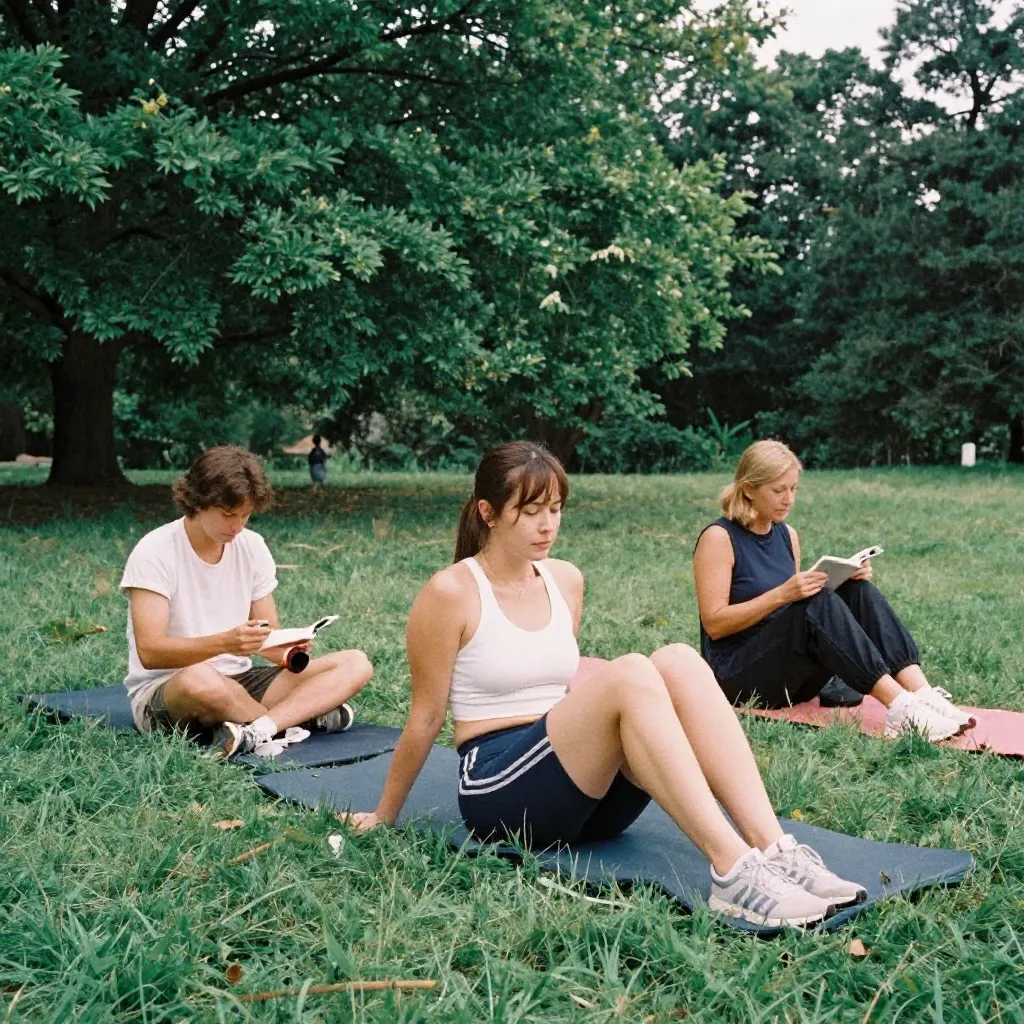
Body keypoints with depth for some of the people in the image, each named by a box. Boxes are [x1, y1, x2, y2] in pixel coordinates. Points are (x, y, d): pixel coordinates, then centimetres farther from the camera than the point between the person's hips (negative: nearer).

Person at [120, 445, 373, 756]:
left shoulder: (252, 547, 3)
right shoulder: (155, 552, -13)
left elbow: (268, 638, 5)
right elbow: (150, 652, -21)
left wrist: (288, 652, -19)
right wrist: (224, 643, -36)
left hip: (238, 682, 6)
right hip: (162, 693, -6)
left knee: (355, 664, -11)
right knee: (199, 680, -43)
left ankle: (254, 730, -33)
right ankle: (306, 715, -17)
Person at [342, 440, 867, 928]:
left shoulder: (566, 580, 11)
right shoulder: (451, 593, -8)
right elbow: (426, 717, -1)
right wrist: (382, 819, 6)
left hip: (585, 790, 6)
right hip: (499, 788, -6)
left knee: (678, 661, -21)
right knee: (628, 675, -31)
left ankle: (774, 849, -31)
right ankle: (731, 870, -41)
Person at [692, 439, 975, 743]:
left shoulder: (787, 535, 12)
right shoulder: (719, 538, -10)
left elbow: (800, 604, 16)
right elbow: (714, 624, -16)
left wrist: (844, 576, -1)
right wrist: (781, 594, -26)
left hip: (790, 677, 7)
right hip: (737, 678, -7)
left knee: (860, 591, -14)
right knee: (818, 604, -30)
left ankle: (923, 694, -29)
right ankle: (901, 708, -38)